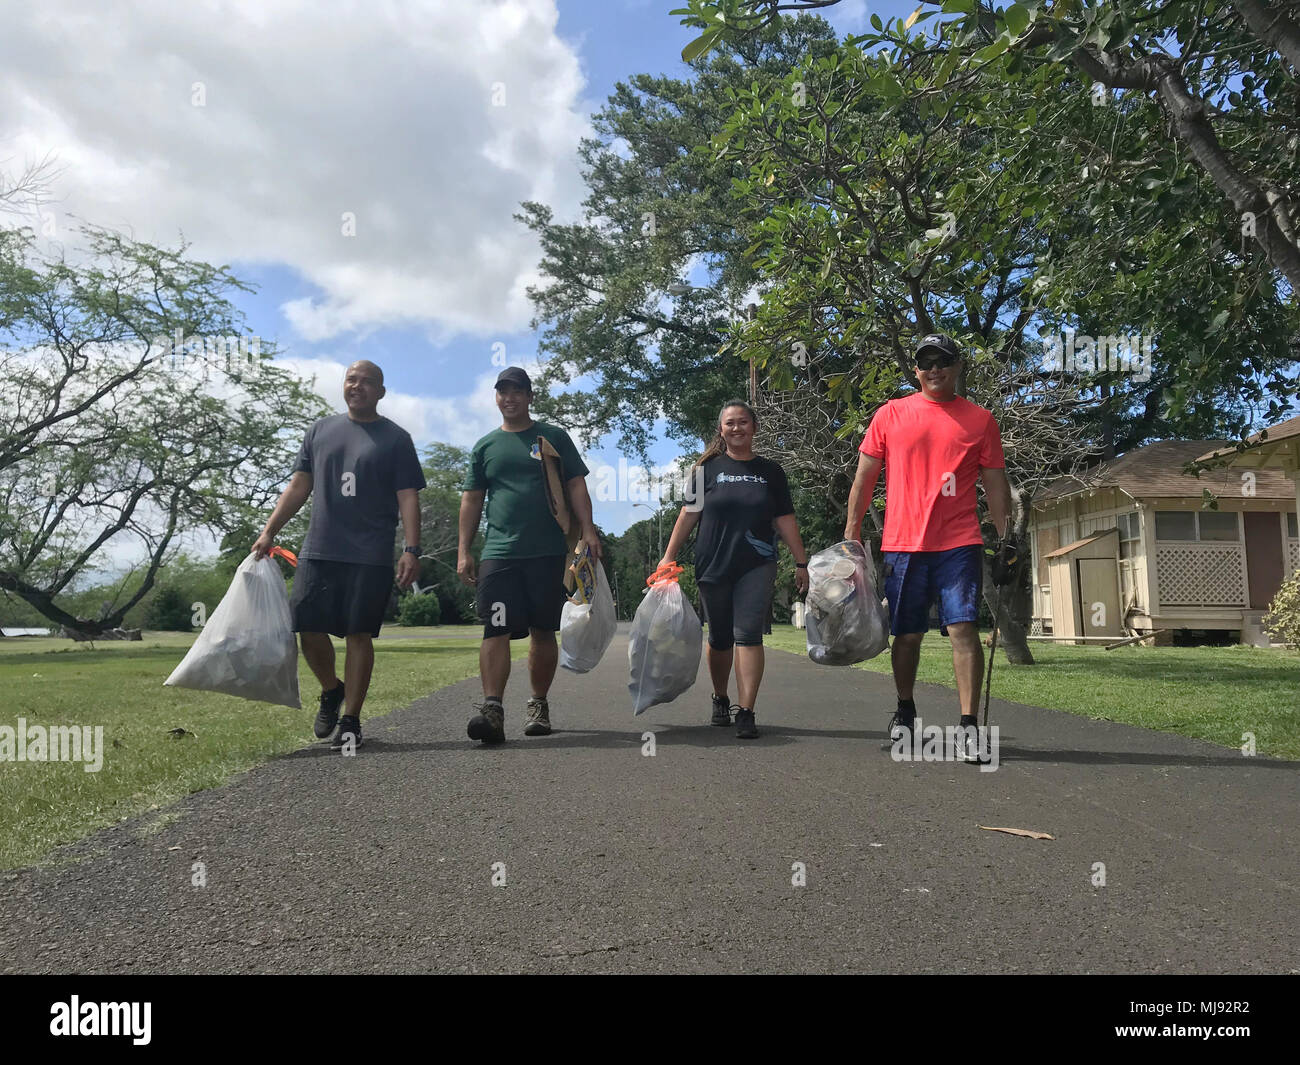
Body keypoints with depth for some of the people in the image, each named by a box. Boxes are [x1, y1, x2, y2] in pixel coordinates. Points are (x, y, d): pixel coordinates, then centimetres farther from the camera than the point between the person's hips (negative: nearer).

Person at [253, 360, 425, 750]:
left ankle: (350, 720, 9)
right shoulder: (321, 430, 16)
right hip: (318, 552, 3)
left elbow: (408, 498, 1)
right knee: (309, 630, 0)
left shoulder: (396, 439, 6)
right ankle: (331, 690, 28)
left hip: (370, 557, -3)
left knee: (359, 635, -1)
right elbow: (298, 487, 16)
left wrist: (411, 550, -10)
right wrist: (269, 532, 8)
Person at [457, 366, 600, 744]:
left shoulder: (553, 437, 10)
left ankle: (539, 705, 19)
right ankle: (492, 708, -17)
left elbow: (576, 485, 6)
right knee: (496, 630, -12)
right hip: (499, 552, 1)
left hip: (548, 552, 0)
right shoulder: (485, 446, 15)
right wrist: (464, 551, 6)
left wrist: (587, 529, -8)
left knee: (543, 631, 7)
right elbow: (471, 500, 14)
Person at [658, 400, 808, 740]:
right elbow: (689, 514, 6)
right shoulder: (709, 468, 7)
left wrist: (801, 562, 6)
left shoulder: (770, 471, 9)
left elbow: (785, 520, 9)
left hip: (757, 566, 0)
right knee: (720, 639, 10)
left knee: (748, 635, -10)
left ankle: (746, 713, -10)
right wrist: (668, 556, 1)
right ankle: (720, 700, 31)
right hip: (713, 567, 1)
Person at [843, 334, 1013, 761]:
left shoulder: (980, 419, 9)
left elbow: (995, 484, 10)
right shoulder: (890, 414, 8)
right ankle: (905, 710, 29)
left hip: (960, 543, -1)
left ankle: (969, 726, -7)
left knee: (963, 628, -10)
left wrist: (1005, 538, 2)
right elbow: (864, 478, 9)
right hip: (902, 543, 1)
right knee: (907, 634, 9)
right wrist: (851, 534, 4)